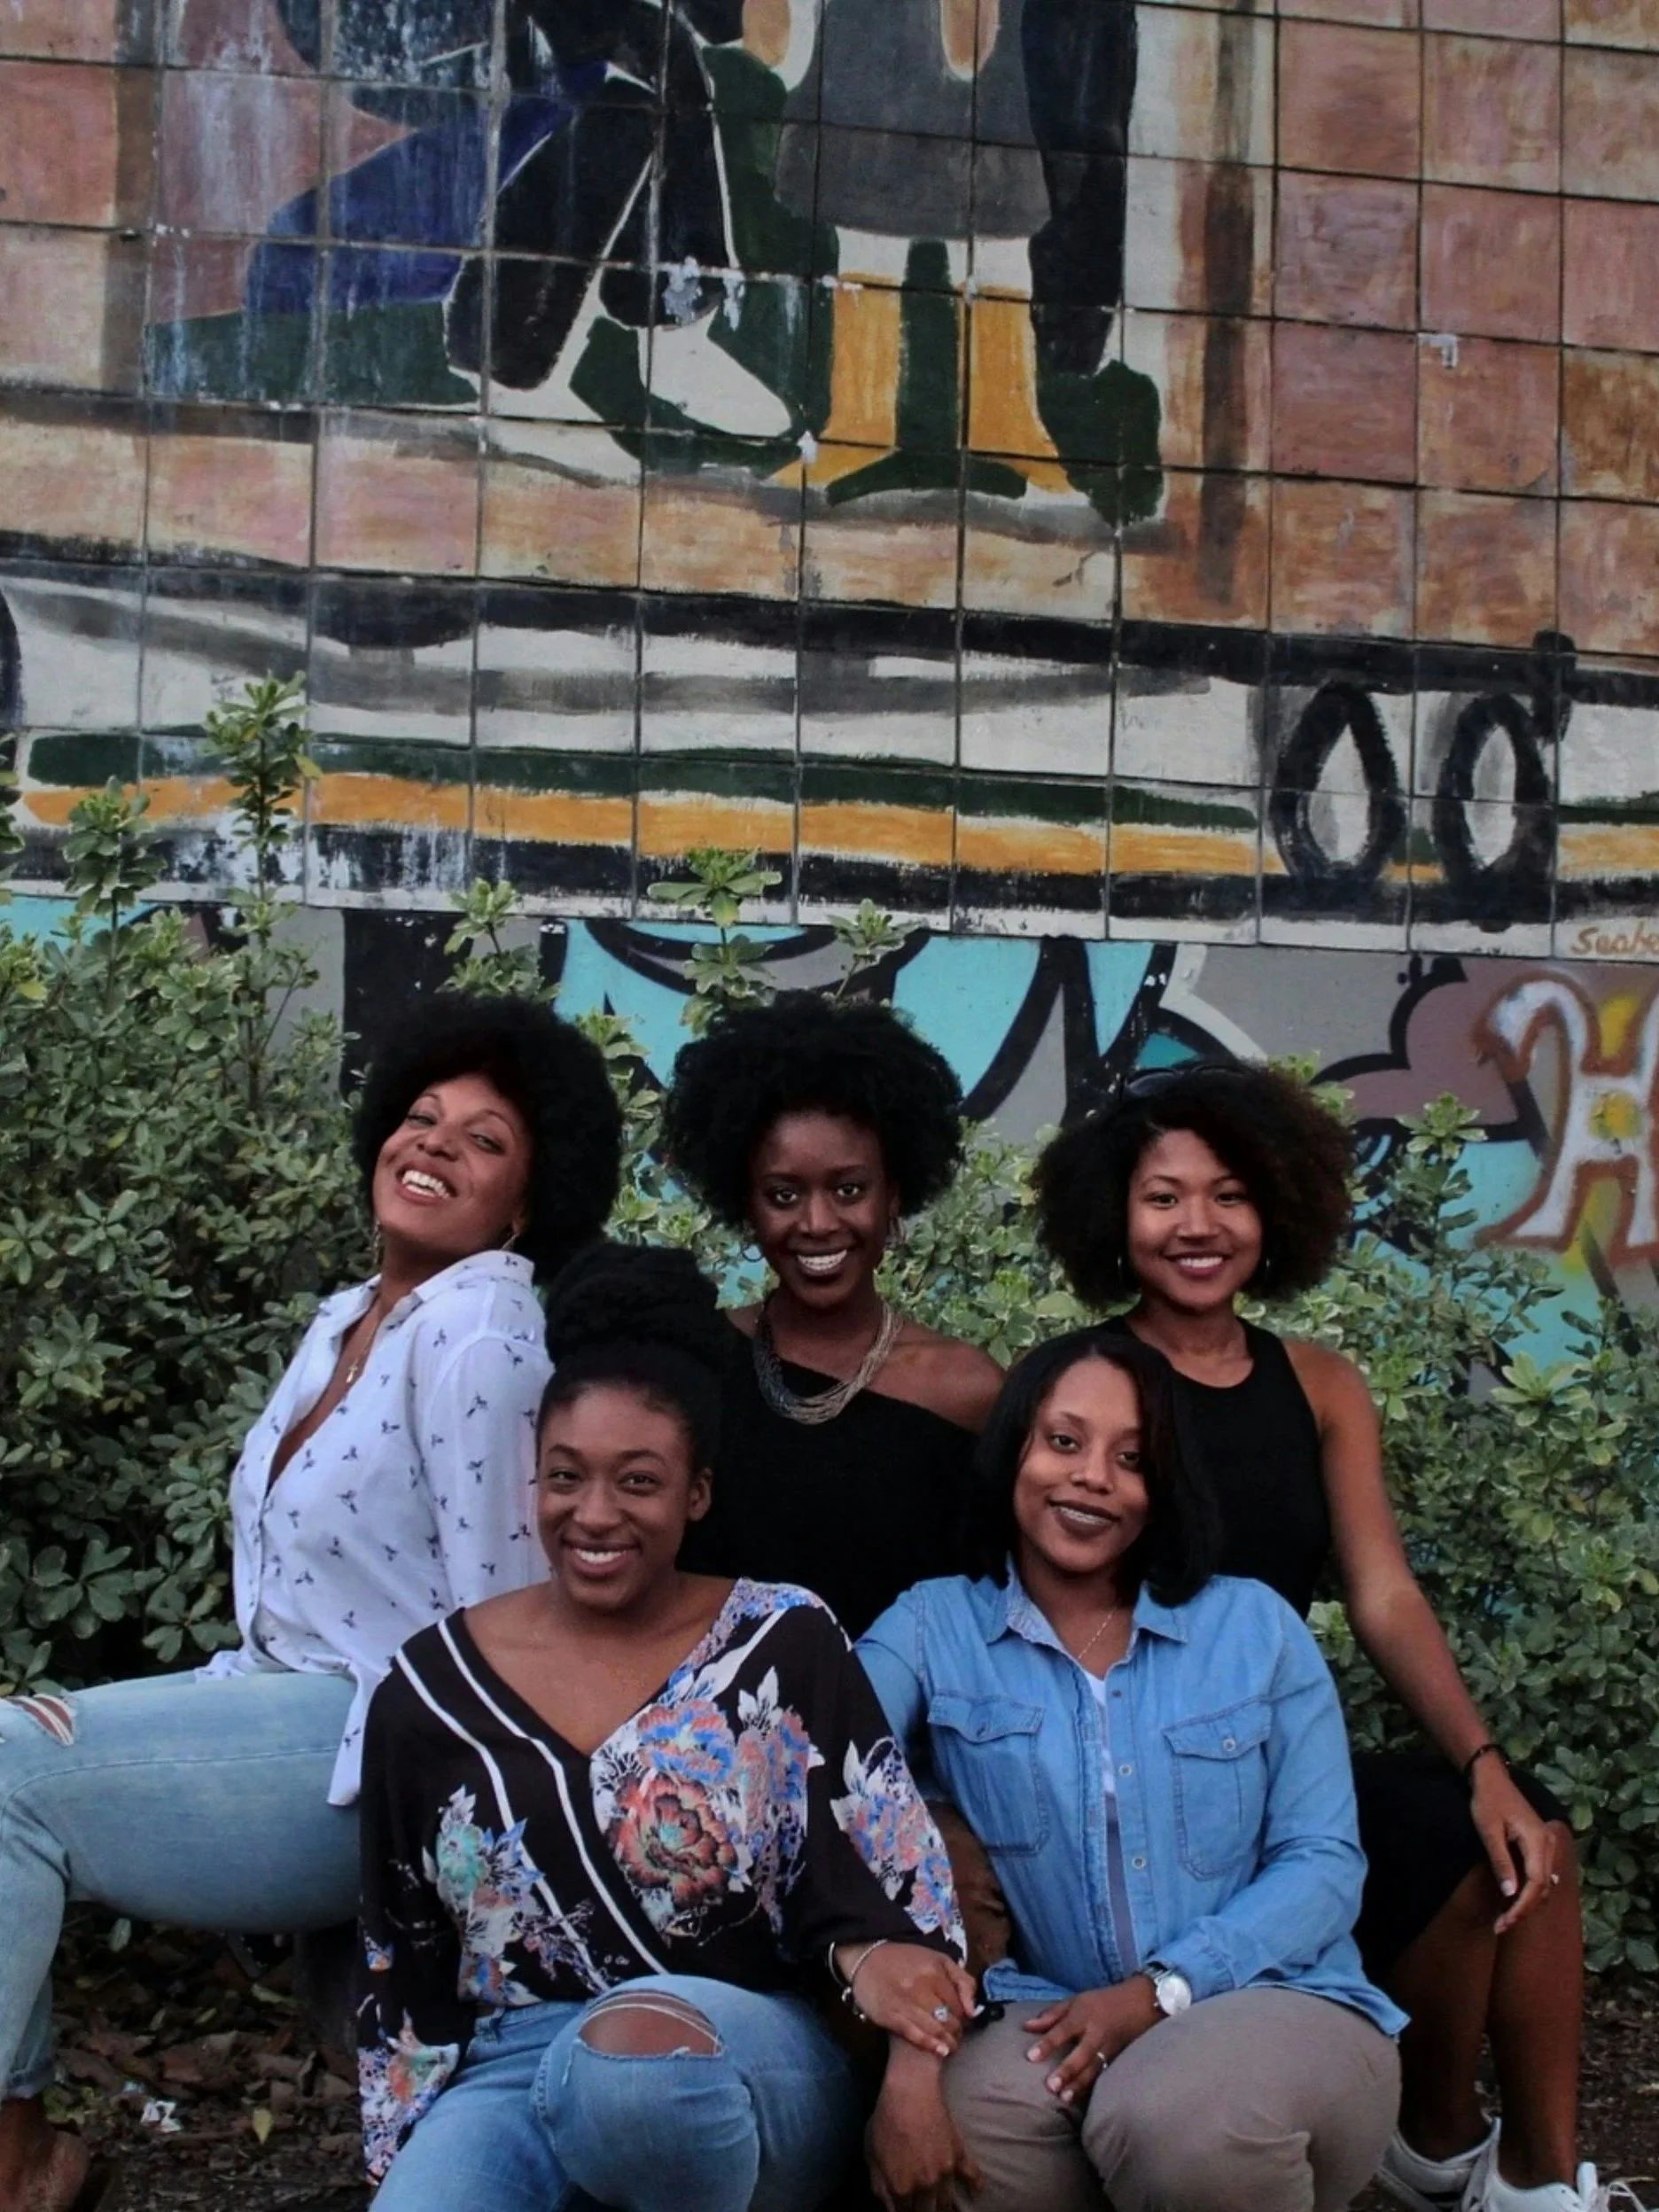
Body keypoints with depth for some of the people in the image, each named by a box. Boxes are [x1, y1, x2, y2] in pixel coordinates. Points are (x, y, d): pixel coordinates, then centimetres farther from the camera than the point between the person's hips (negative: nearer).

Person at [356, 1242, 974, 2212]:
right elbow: (402, 1967, 12)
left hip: (753, 2062, 0)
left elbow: (893, 1876, -3)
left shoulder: (785, 1644, 2)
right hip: (510, 2071, 1)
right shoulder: (432, 1687, 7)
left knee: (637, 2041, -37)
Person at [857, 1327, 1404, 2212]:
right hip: (1054, 2020, -1)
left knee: (1182, 2121, -35)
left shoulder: (1256, 1625, 8)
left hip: (1276, 2001, 1)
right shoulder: (930, 1627, 7)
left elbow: (1324, 1860, 2)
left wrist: (1164, 1989, -14)